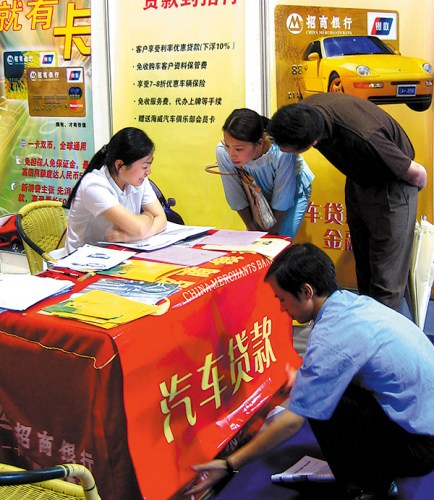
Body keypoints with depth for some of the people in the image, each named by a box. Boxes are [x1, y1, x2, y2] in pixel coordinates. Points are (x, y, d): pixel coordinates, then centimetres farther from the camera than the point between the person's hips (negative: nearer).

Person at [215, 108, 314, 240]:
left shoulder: (281, 153, -40)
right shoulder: (223, 152, -32)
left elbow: (282, 200, -24)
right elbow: (237, 198, -16)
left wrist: (272, 233, -14)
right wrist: (251, 228, -7)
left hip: (292, 191, -2)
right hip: (258, 195, 3)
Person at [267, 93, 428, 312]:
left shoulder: (362, 138, -42)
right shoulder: (306, 110, -21)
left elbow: (417, 173, -26)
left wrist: (417, 187, -2)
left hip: (390, 189, -7)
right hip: (357, 182, 7)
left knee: (385, 277, -5)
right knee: (363, 264, 18)